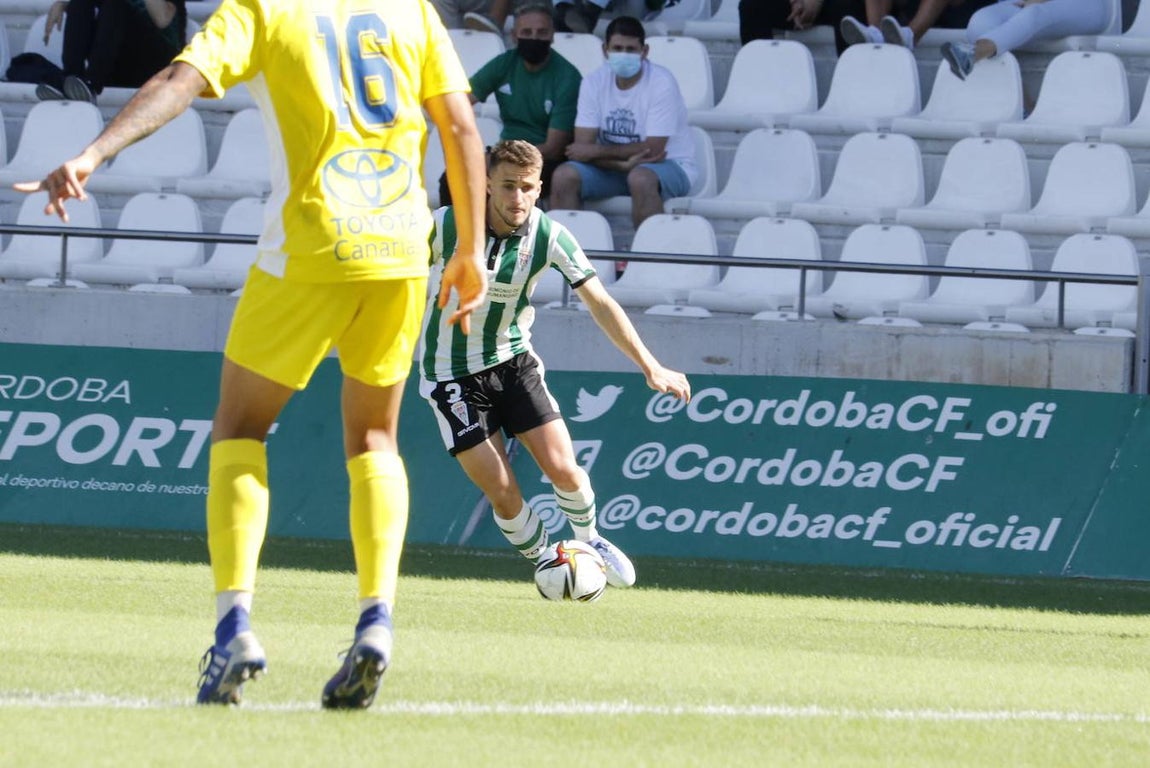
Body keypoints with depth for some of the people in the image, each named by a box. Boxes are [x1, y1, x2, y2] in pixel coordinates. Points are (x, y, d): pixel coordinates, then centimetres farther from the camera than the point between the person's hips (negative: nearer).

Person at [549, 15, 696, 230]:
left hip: (668, 166, -4)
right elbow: (584, 146, -10)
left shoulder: (661, 83, -17)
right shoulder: (594, 83, -5)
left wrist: (594, 152, -16)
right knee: (564, 177, -21)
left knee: (640, 178, -38)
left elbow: (653, 150, -20)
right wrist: (624, 163, -27)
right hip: (613, 165, 4)